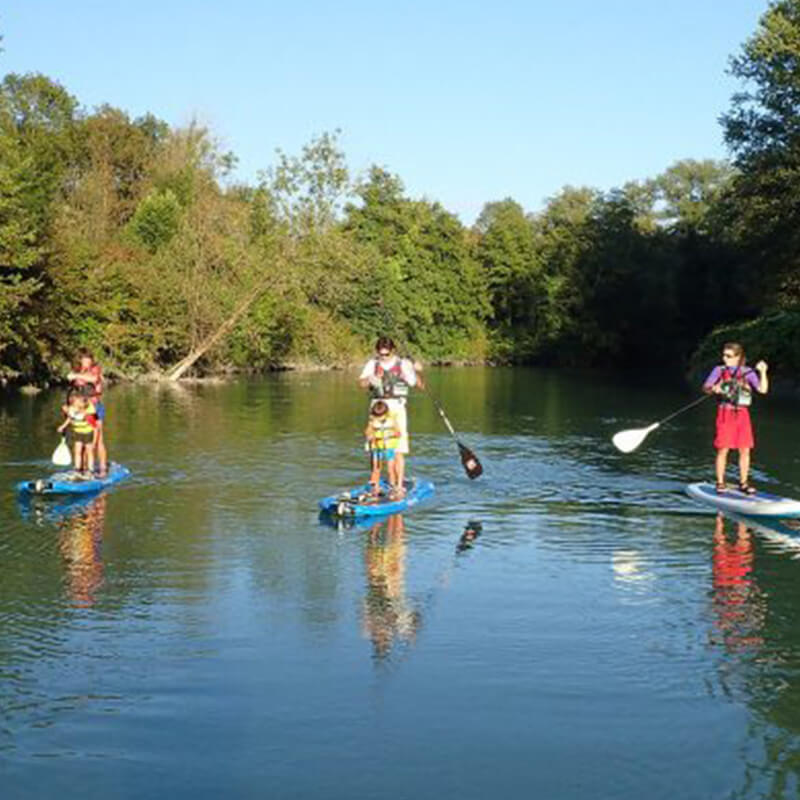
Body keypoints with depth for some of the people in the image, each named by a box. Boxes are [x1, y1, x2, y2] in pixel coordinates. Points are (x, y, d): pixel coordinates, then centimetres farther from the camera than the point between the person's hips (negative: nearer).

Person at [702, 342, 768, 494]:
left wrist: (763, 372, -13)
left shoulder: (747, 372, 6)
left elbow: (763, 389, -1)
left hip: (742, 414, 2)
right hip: (725, 413, -1)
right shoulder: (719, 370, 5)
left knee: (745, 450, 2)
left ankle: (743, 483, 13)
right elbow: (705, 387, 1)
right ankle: (720, 483, 7)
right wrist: (713, 388, -20)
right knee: (723, 449, -3)